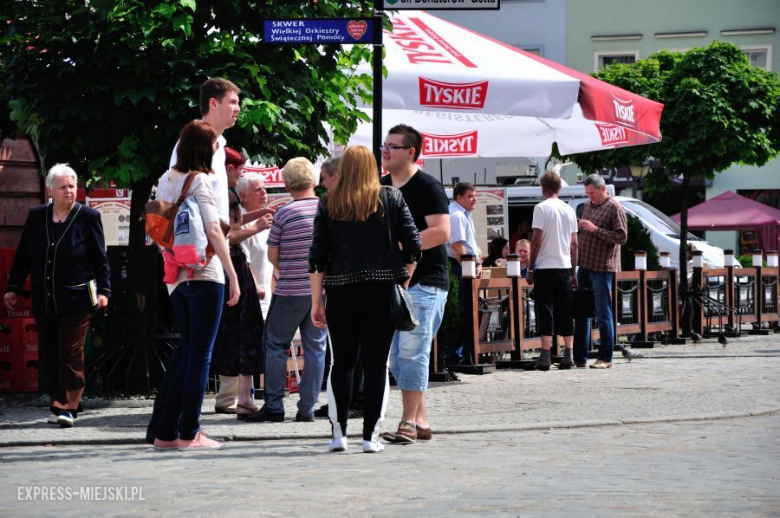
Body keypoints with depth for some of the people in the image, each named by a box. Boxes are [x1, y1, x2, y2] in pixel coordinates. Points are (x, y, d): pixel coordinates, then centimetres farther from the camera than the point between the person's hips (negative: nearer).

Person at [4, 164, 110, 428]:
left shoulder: (88, 217, -3)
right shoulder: (36, 216, 6)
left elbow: (100, 258, -1)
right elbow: (23, 256, 11)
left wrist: (103, 290, -8)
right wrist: (13, 287, 10)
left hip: (76, 300, -4)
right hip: (44, 301, 4)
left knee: (70, 354, -6)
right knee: (49, 354, 7)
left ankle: (68, 406, -3)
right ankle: (58, 403, 16)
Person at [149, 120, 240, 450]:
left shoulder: (165, 181, 12)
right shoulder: (200, 180, -10)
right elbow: (213, 230, -17)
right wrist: (233, 275, -15)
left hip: (176, 276, 7)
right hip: (205, 274, -7)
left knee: (186, 352, 15)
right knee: (201, 355, -1)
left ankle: (165, 431, 13)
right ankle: (189, 433, 1)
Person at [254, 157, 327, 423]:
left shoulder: (284, 213, -10)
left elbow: (272, 256, -4)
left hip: (290, 291, -4)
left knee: (276, 346, 7)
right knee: (315, 347, 8)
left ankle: (274, 407, 6)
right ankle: (307, 408, 7)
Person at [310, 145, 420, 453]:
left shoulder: (328, 205, 5)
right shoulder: (392, 199, 5)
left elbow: (317, 256, 3)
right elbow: (413, 246, 1)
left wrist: (316, 301, 6)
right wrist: (402, 283, 11)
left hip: (341, 292, 1)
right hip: (382, 290, 0)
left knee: (341, 362, 10)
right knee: (377, 362, 2)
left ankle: (339, 432, 6)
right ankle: (371, 436, 0)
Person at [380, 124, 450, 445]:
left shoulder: (427, 187, -8)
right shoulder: (381, 187, 14)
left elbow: (441, 232, -17)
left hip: (424, 283, -8)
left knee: (411, 352, -10)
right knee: (394, 356, 7)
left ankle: (409, 423, -7)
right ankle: (421, 420, 14)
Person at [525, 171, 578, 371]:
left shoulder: (542, 208, -7)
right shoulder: (569, 210, 10)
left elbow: (536, 241, -11)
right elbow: (574, 244, 12)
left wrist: (530, 269, -5)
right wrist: (573, 272, 18)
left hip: (545, 267, -5)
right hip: (565, 267, 5)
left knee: (545, 311, -4)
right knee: (565, 313, 8)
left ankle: (545, 356, -9)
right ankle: (568, 356, 8)